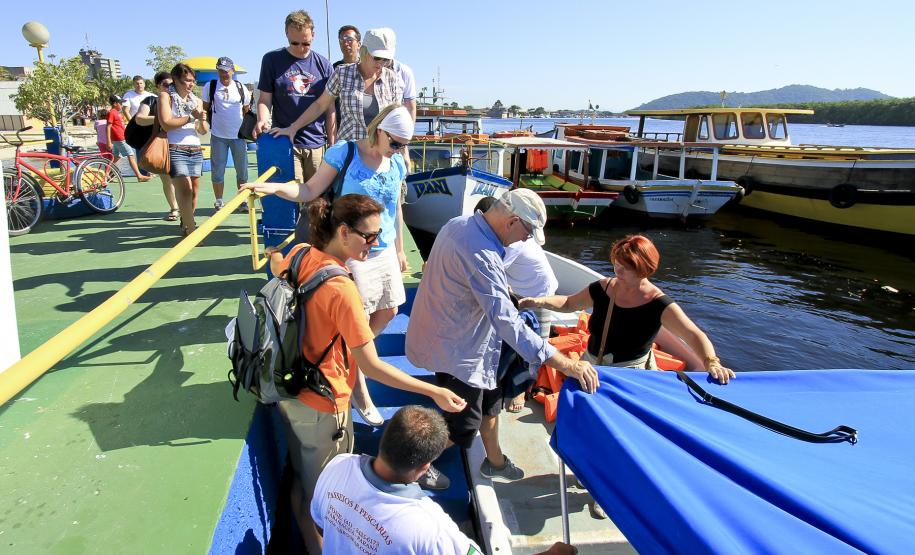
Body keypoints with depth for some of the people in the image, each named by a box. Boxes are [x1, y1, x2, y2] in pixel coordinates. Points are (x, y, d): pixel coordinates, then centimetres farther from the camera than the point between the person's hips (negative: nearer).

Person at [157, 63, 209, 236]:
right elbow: (166, 124, -11)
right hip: (175, 149, -6)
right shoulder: (166, 96, 2)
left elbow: (203, 131, 17)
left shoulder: (197, 101, 18)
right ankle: (191, 229, -25)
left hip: (196, 150, 6)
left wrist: (202, 120, -5)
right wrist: (190, 117, -9)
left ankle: (186, 224, 21)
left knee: (194, 191, 6)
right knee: (185, 190, -20)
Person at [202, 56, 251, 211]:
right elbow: (205, 109, 7)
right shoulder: (210, 87, -1)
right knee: (218, 171, 2)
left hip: (239, 135, 1)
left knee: (242, 170, 7)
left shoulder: (241, 88, 3)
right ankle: (218, 202, 10)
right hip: (218, 136, -1)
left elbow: (246, 111, 13)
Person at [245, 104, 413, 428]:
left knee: (388, 310, 16)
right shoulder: (344, 153, -12)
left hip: (385, 252, 7)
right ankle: (360, 394, 13)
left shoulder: (397, 164, 4)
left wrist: (400, 250, 19)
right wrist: (274, 187, -25)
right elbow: (310, 191, -11)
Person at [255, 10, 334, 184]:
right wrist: (262, 120, -16)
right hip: (284, 141, -2)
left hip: (317, 143, 2)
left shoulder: (323, 65, 8)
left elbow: (330, 107, 10)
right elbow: (265, 99, 5)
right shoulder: (272, 60, 4)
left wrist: (332, 142, 7)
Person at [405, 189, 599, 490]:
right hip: (456, 349, -10)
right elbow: (506, 321, -38)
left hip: (448, 337, 10)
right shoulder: (480, 255, -34)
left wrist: (502, 291, 16)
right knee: (463, 425, 8)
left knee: (489, 399, 23)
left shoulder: (459, 223, -3)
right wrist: (565, 363, -38)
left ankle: (495, 460, 43)